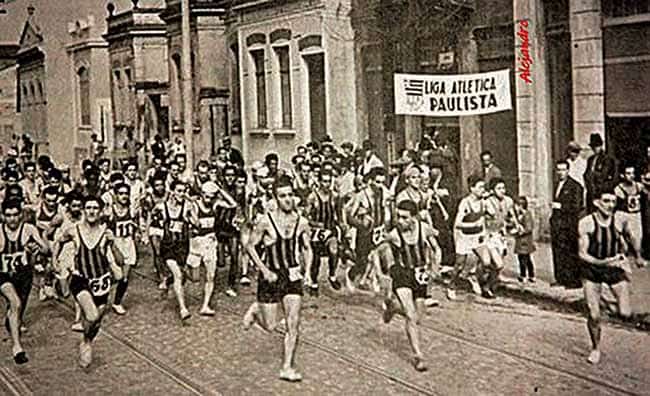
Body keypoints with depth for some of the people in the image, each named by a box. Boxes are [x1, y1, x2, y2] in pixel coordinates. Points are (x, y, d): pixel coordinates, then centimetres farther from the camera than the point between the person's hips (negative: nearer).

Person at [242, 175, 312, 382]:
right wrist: (264, 270, -11)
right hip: (270, 276, -3)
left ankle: (287, 367, 7)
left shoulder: (301, 223, -1)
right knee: (270, 326, 5)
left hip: (293, 275, 3)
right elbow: (250, 246, -4)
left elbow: (307, 249, 13)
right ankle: (255, 310, 38)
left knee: (293, 324, -4)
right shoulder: (266, 221, -12)